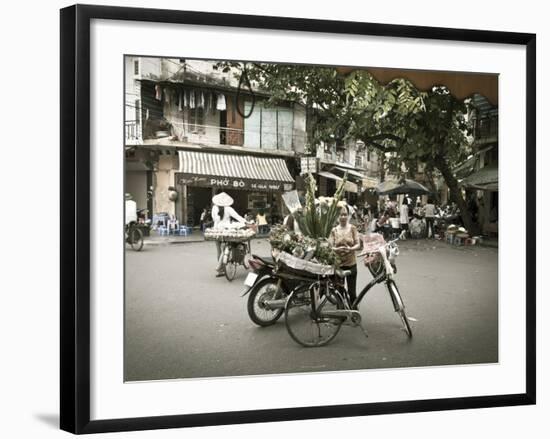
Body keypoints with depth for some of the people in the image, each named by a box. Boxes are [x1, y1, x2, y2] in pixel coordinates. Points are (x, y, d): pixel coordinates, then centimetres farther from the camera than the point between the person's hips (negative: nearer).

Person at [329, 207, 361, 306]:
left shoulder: (352, 228, 0)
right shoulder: (334, 231, 1)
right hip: (338, 264, 1)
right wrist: (337, 249, -25)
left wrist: (351, 248, -24)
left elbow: (358, 245, -3)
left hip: (351, 264, -1)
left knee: (352, 292, 1)